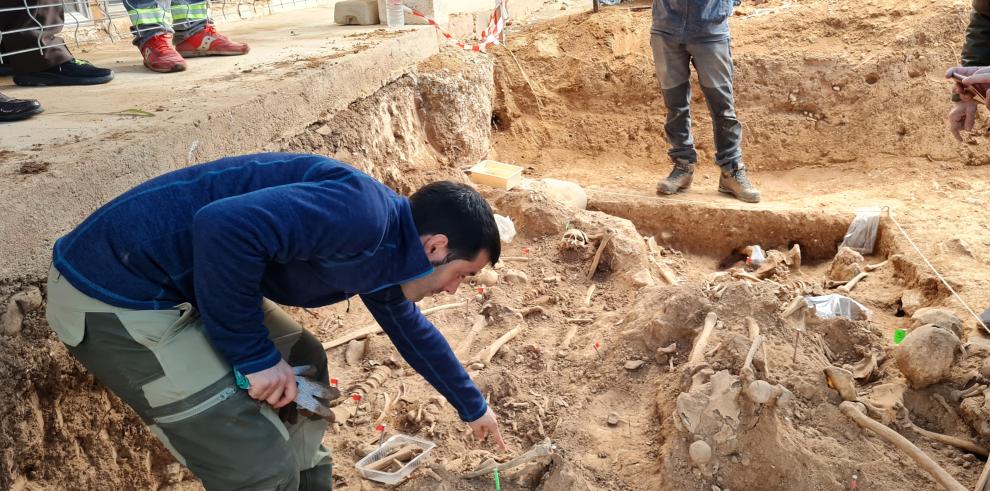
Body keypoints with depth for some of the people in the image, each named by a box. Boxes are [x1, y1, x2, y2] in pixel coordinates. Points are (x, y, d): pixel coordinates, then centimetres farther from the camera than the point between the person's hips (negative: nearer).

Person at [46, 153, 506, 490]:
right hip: (114, 292, -10)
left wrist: (473, 407, 40)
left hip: (181, 279, 10)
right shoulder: (363, 215, -22)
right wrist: (255, 356, -20)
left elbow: (412, 330, 27)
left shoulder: (380, 247, 11)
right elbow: (224, 227, -33)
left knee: (303, 362, 22)